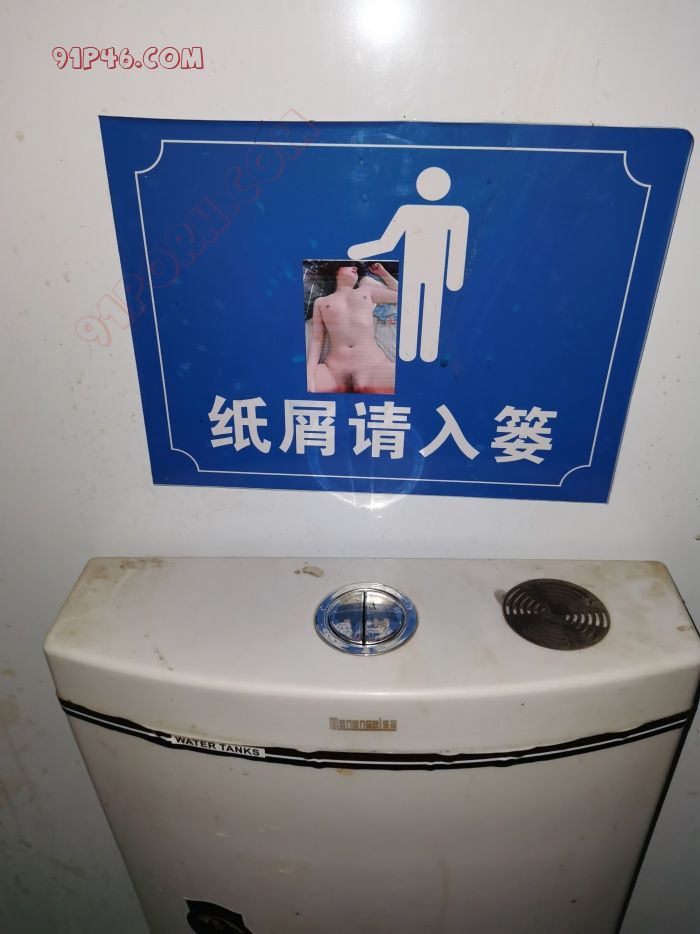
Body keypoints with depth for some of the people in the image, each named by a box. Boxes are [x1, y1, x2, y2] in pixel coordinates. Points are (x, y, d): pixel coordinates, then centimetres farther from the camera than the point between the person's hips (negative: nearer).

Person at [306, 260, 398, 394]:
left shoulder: (366, 291, 27)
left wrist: (383, 273, 38)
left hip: (373, 365, 0)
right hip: (333, 369, 0)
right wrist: (309, 375, -3)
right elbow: (316, 339, 13)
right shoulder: (320, 302, 24)